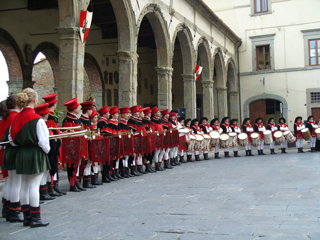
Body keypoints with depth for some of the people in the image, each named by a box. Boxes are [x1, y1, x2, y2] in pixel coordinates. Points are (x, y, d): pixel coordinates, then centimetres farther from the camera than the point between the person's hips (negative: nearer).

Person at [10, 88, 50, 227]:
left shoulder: (17, 118, 3)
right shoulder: (37, 119, -16)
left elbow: (12, 138, 10)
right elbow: (43, 140, -15)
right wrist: (47, 150, 2)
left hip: (21, 154, 7)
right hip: (36, 154, -6)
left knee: (24, 185, 12)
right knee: (34, 186, -2)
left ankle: (26, 217, 21)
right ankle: (35, 218, 5)